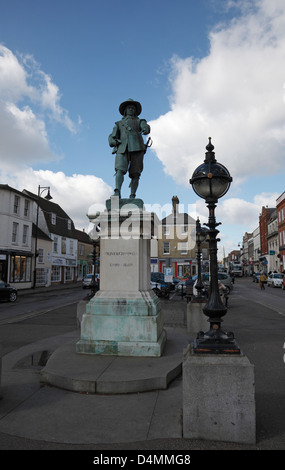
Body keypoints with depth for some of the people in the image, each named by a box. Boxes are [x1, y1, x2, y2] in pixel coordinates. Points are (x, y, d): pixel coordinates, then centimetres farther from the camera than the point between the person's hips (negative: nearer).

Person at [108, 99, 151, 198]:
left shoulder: (139, 121, 28)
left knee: (135, 174, -8)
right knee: (120, 170, -21)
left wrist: (145, 129, -22)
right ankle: (117, 193, -34)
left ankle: (132, 196, -7)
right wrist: (114, 141, -5)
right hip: (122, 149, 0)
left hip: (137, 148, 0)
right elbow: (112, 137, 20)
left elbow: (146, 127, 3)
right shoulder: (118, 124, 31)